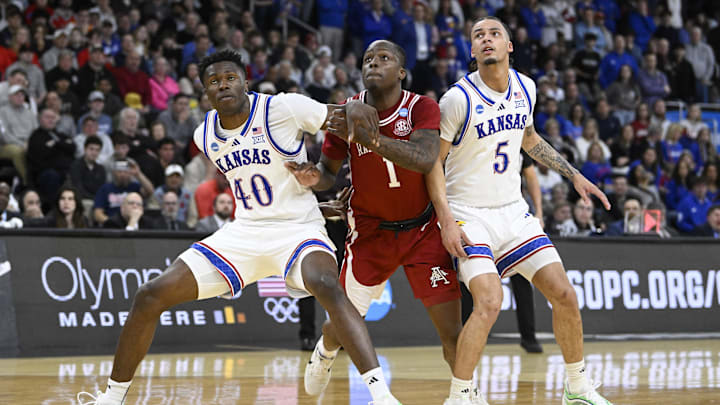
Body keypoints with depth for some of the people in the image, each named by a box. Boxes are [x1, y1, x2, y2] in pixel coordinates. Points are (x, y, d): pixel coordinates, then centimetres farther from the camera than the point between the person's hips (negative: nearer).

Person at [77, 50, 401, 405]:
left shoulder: (282, 108, -13)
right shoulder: (204, 137, 4)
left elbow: (338, 116, -6)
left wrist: (352, 108, -30)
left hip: (297, 228, -5)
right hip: (244, 231, 5)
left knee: (326, 286, -40)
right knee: (151, 295, -4)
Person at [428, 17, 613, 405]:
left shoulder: (525, 88, 3)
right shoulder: (459, 98, -15)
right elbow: (433, 160, -9)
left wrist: (574, 175, 18)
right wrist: (447, 221, -18)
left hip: (513, 210, 6)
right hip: (469, 215, -6)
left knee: (564, 294, 2)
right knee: (489, 303, -24)